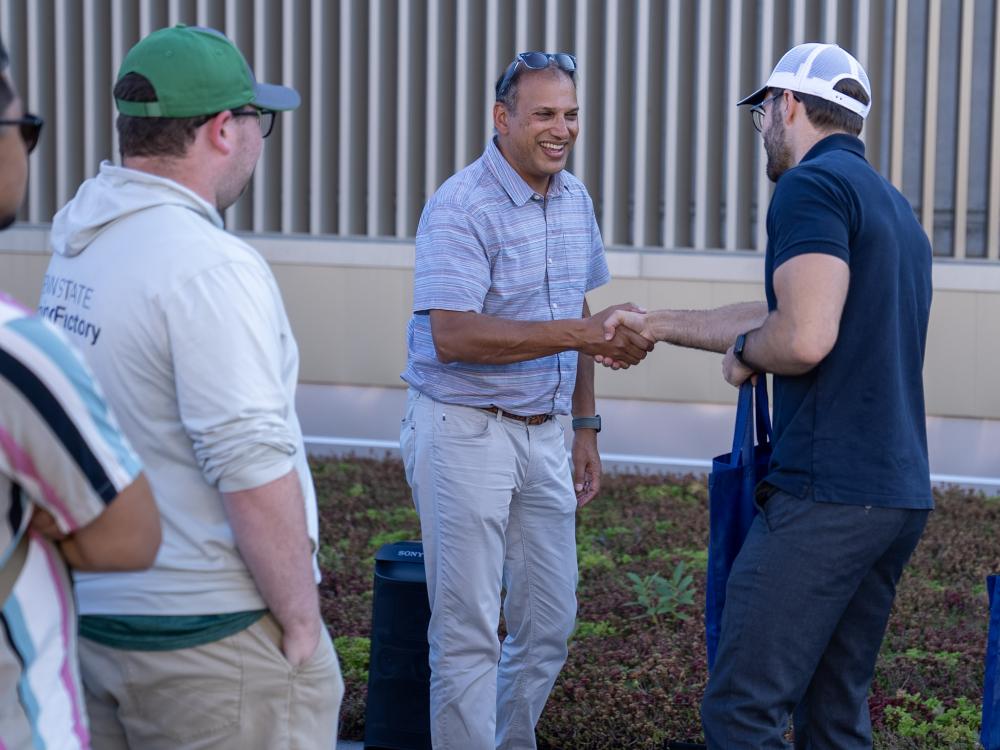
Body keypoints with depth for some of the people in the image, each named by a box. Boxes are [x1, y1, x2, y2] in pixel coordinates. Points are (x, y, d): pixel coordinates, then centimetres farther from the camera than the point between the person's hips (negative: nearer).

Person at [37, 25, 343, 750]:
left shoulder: (73, 248, 7)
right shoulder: (210, 267, -19)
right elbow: (253, 470, -23)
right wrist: (301, 619, -12)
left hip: (89, 611, 8)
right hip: (206, 635, -8)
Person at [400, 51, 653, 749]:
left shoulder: (575, 199, 9)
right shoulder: (460, 207, -16)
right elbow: (452, 335, -25)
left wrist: (586, 428, 15)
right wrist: (581, 334, -30)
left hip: (542, 433, 7)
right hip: (464, 431, -7)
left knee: (549, 624, 11)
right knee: (468, 630, -3)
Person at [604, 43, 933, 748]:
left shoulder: (811, 187, -10)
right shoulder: (893, 206, 21)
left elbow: (803, 339, -23)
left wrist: (743, 352, -2)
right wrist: (658, 324, 37)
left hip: (825, 494, -9)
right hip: (898, 495, 9)